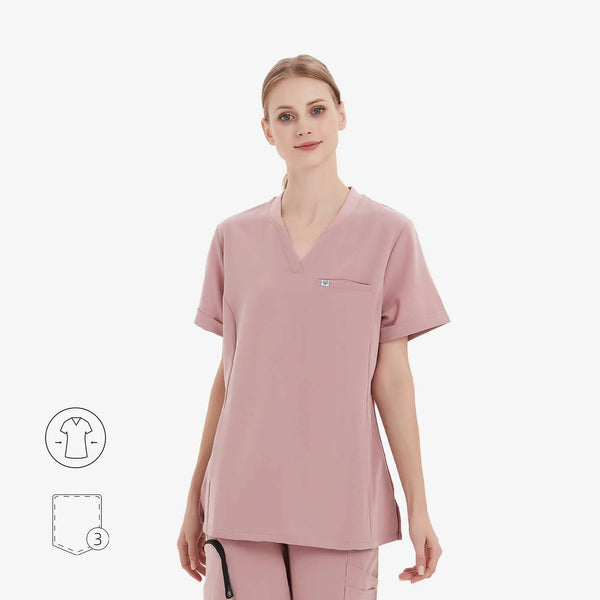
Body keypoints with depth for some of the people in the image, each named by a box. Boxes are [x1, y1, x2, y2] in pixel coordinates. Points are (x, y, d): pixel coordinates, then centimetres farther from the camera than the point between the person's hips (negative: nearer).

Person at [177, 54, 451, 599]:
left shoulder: (388, 233, 0)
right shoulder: (234, 237, 6)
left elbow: (392, 377, 1)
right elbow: (228, 376, 9)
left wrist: (418, 505, -1)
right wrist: (195, 499, 10)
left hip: (341, 503, -1)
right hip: (240, 499, 2)